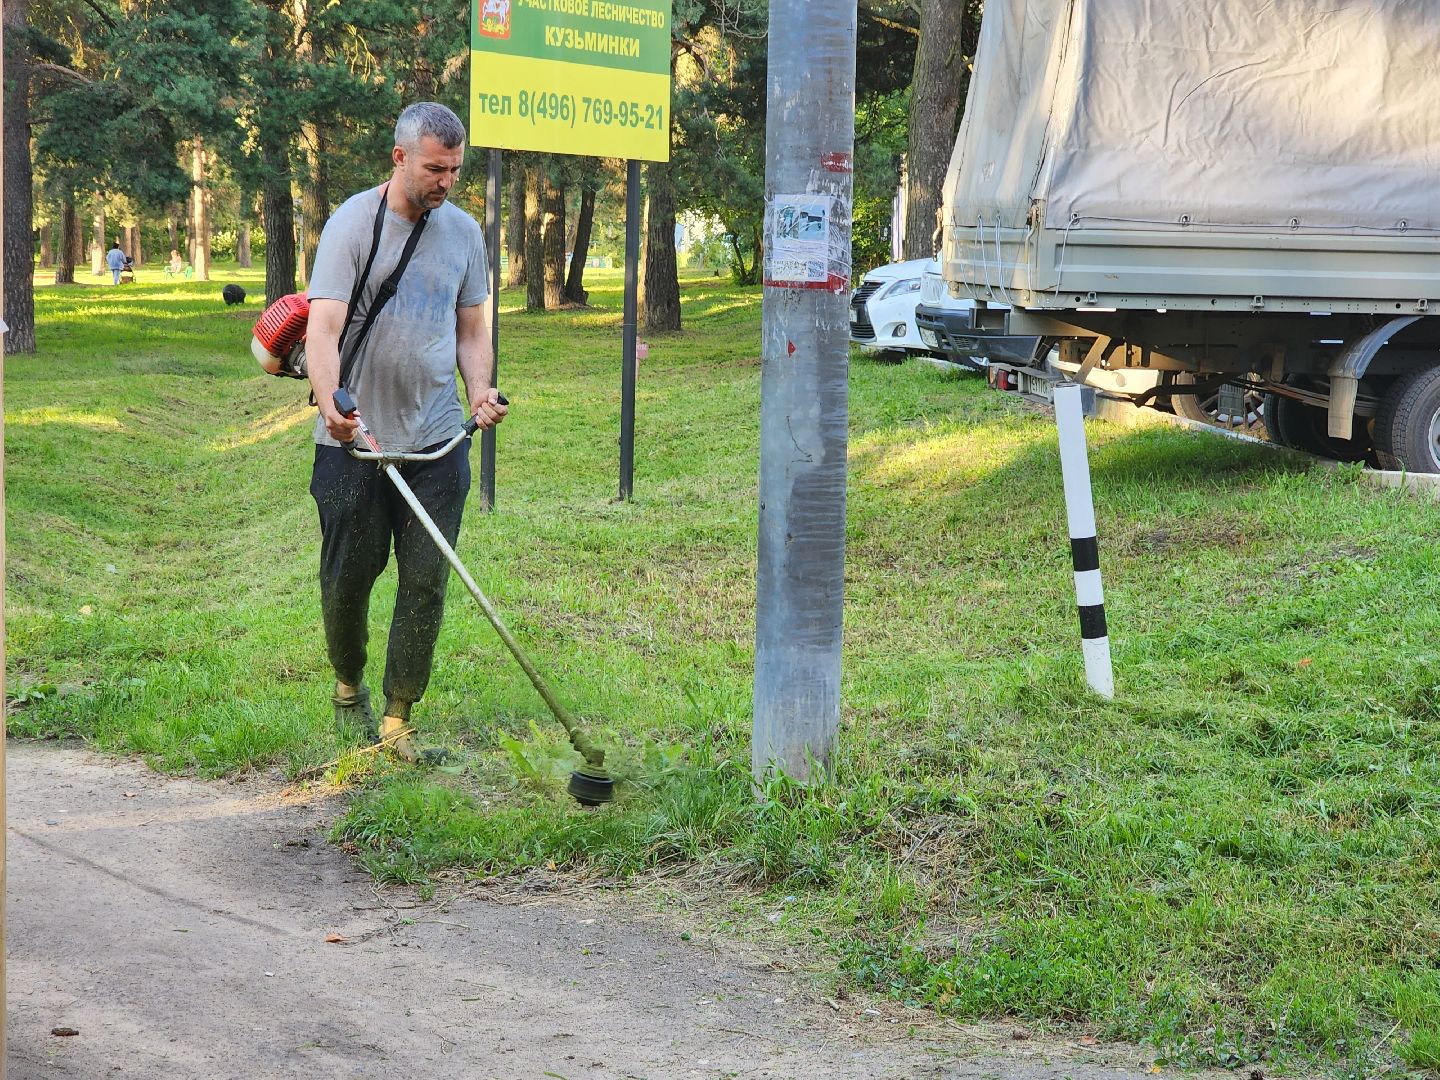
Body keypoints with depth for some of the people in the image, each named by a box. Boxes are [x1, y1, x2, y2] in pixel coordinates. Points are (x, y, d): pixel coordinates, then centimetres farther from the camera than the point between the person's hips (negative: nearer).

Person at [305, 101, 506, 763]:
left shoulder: (463, 232, 9)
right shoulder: (353, 223, -7)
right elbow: (323, 328, -16)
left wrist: (479, 389, -4)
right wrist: (330, 403, -34)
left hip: (437, 441, 3)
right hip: (355, 439, -3)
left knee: (426, 583, -1)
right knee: (348, 577, 6)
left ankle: (398, 719, 7)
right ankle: (348, 690, 31)